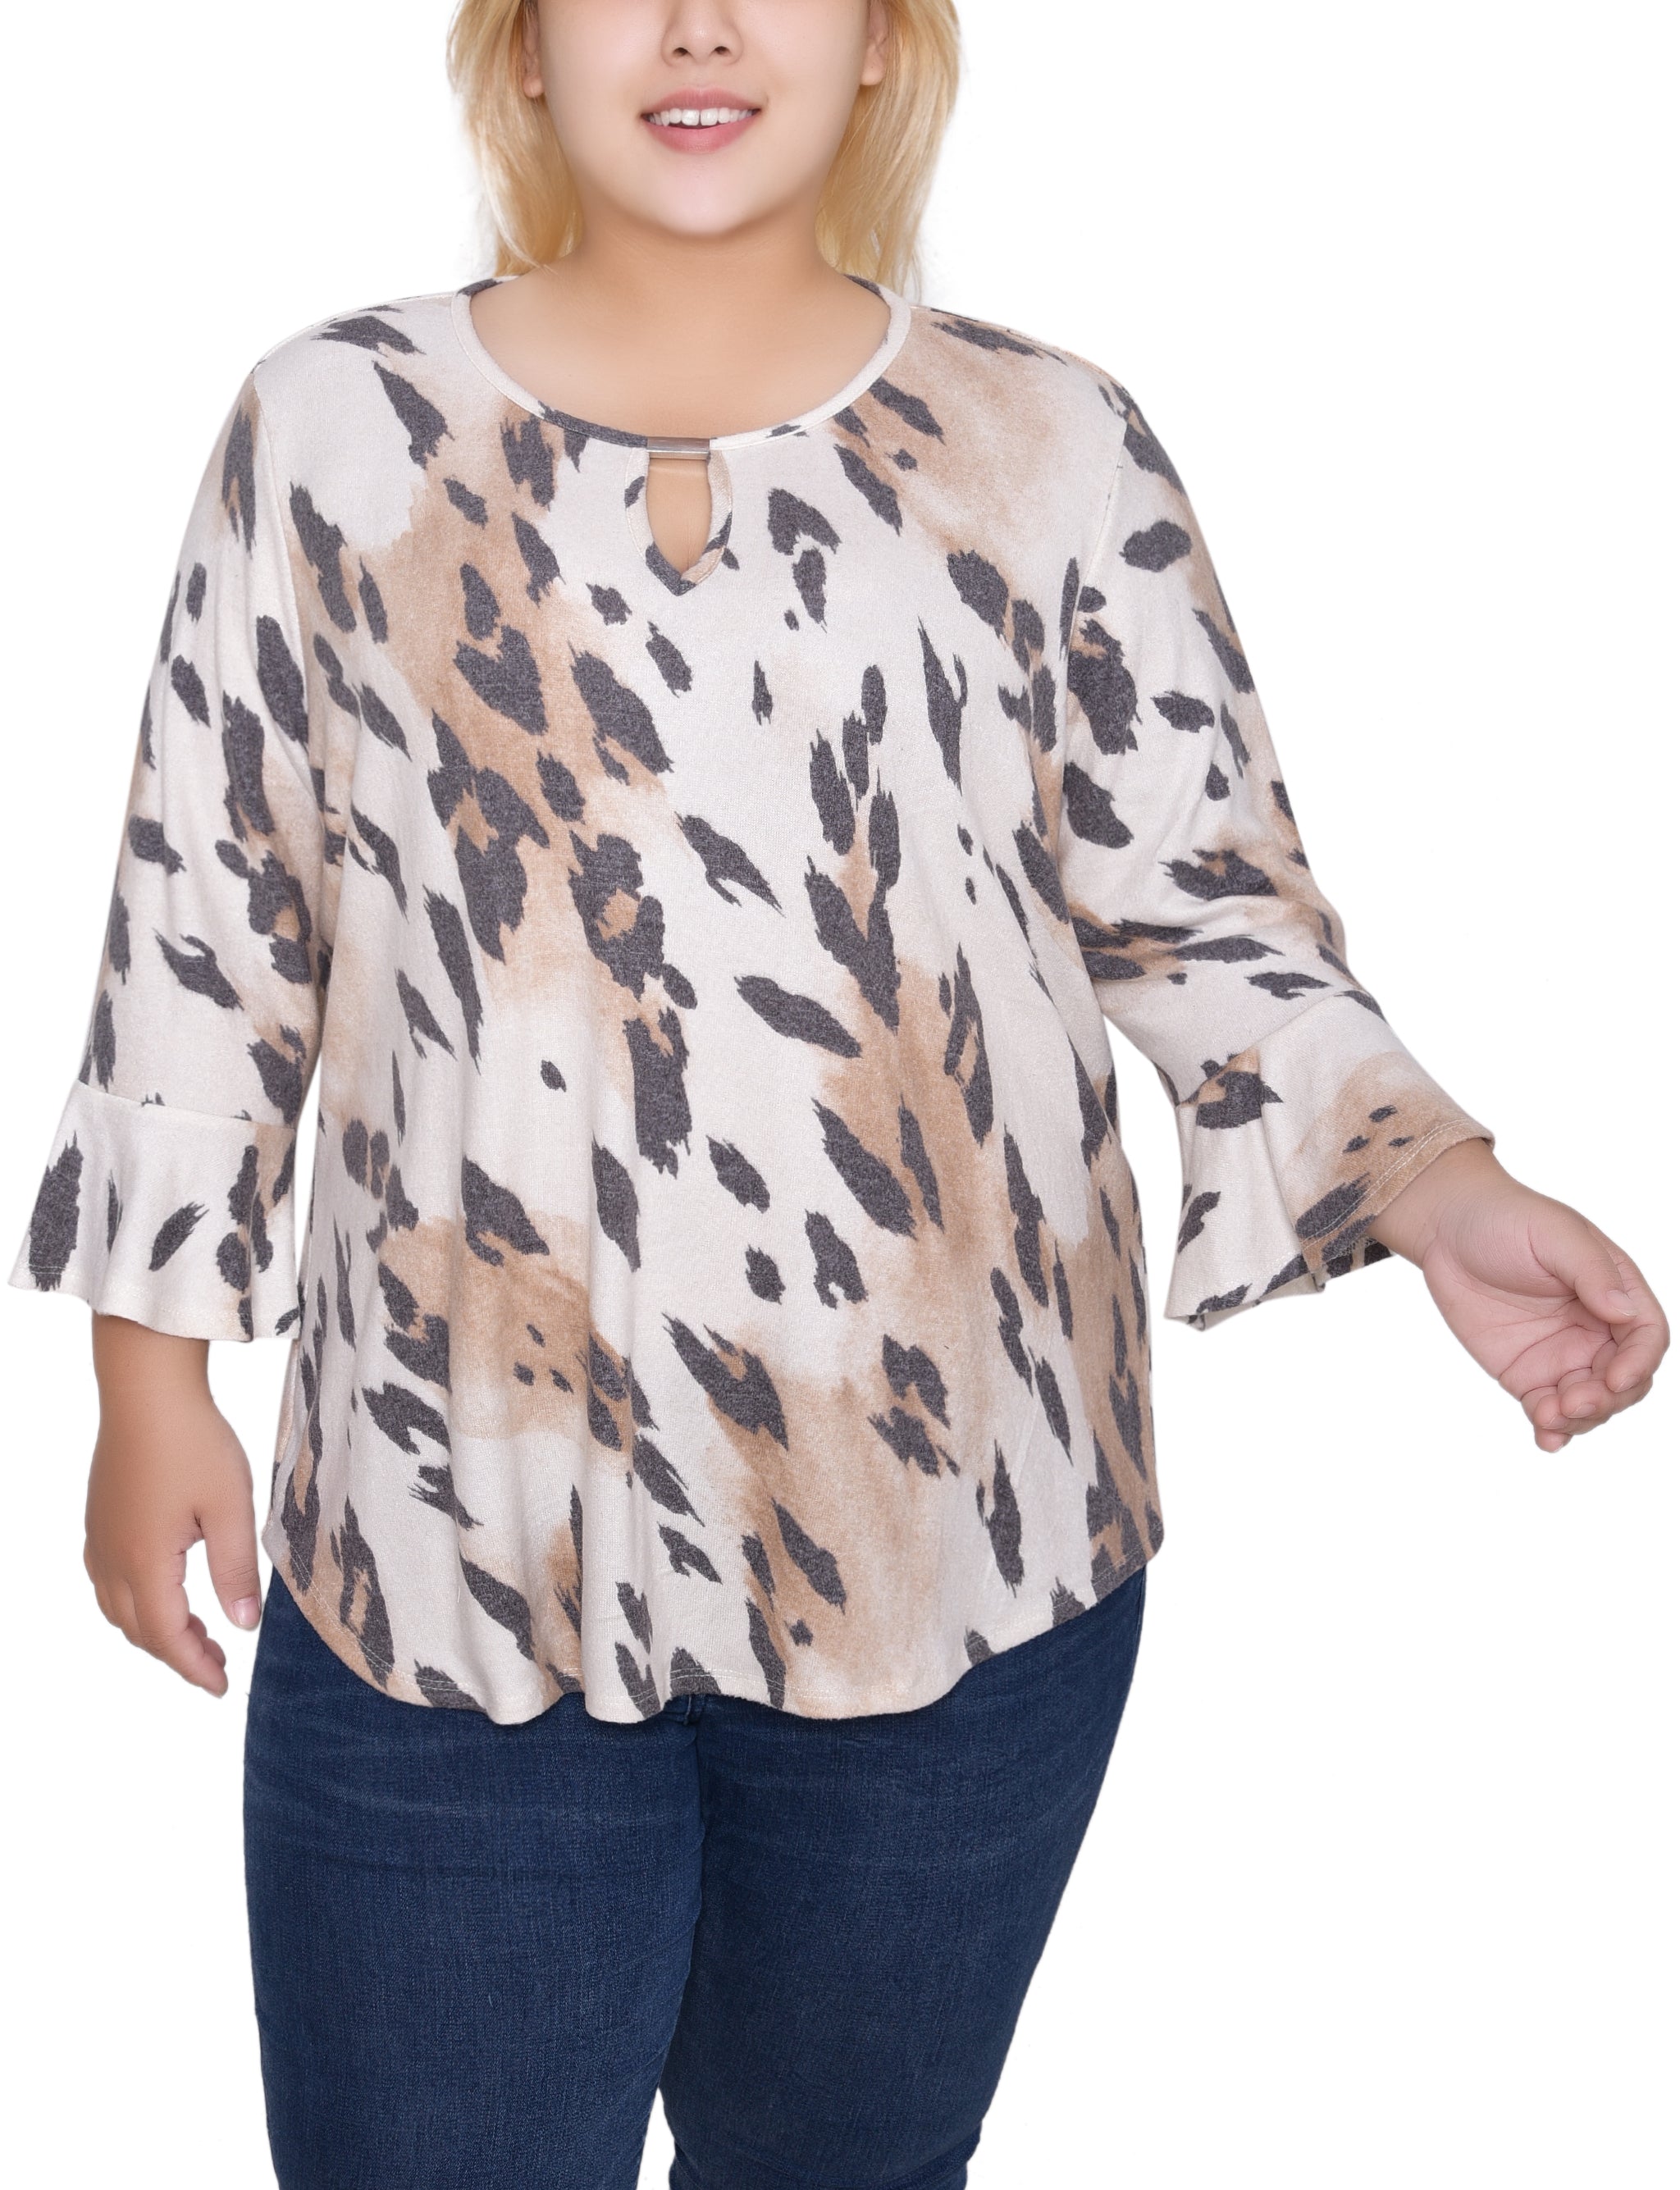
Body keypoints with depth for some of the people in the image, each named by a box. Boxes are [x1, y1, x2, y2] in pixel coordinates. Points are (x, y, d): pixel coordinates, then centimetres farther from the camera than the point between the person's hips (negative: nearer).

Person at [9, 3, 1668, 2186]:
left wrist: (1436, 1185, -12)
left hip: (954, 1548, 1)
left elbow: (1209, 910, 4)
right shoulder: (337, 425, 2)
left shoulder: (1050, 445, 2)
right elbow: (211, 921, 6)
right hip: (451, 1540, 0)